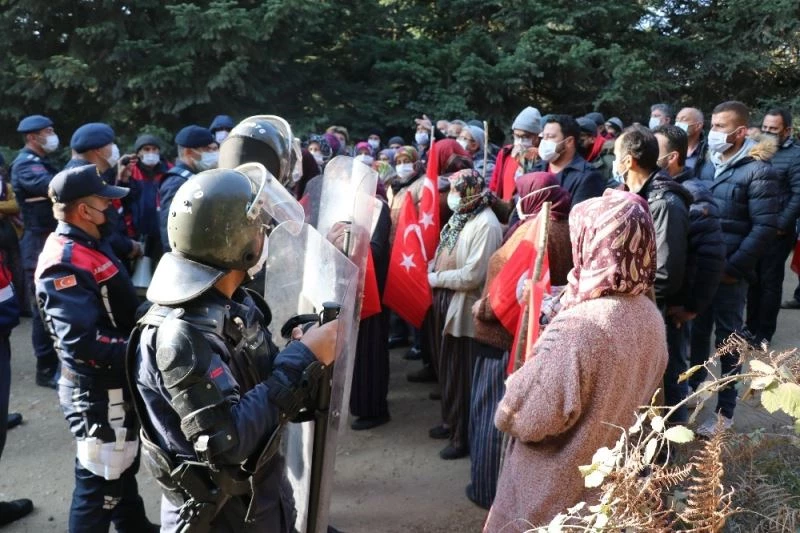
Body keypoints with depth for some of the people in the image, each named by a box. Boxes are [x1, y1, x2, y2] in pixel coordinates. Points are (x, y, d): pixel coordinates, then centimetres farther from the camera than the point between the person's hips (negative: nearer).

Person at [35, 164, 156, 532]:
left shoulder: (91, 246, 8)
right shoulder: (65, 263, -23)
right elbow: (81, 340, -32)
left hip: (116, 384, 10)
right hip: (98, 391, -10)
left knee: (123, 465, 27)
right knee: (101, 479, 5)